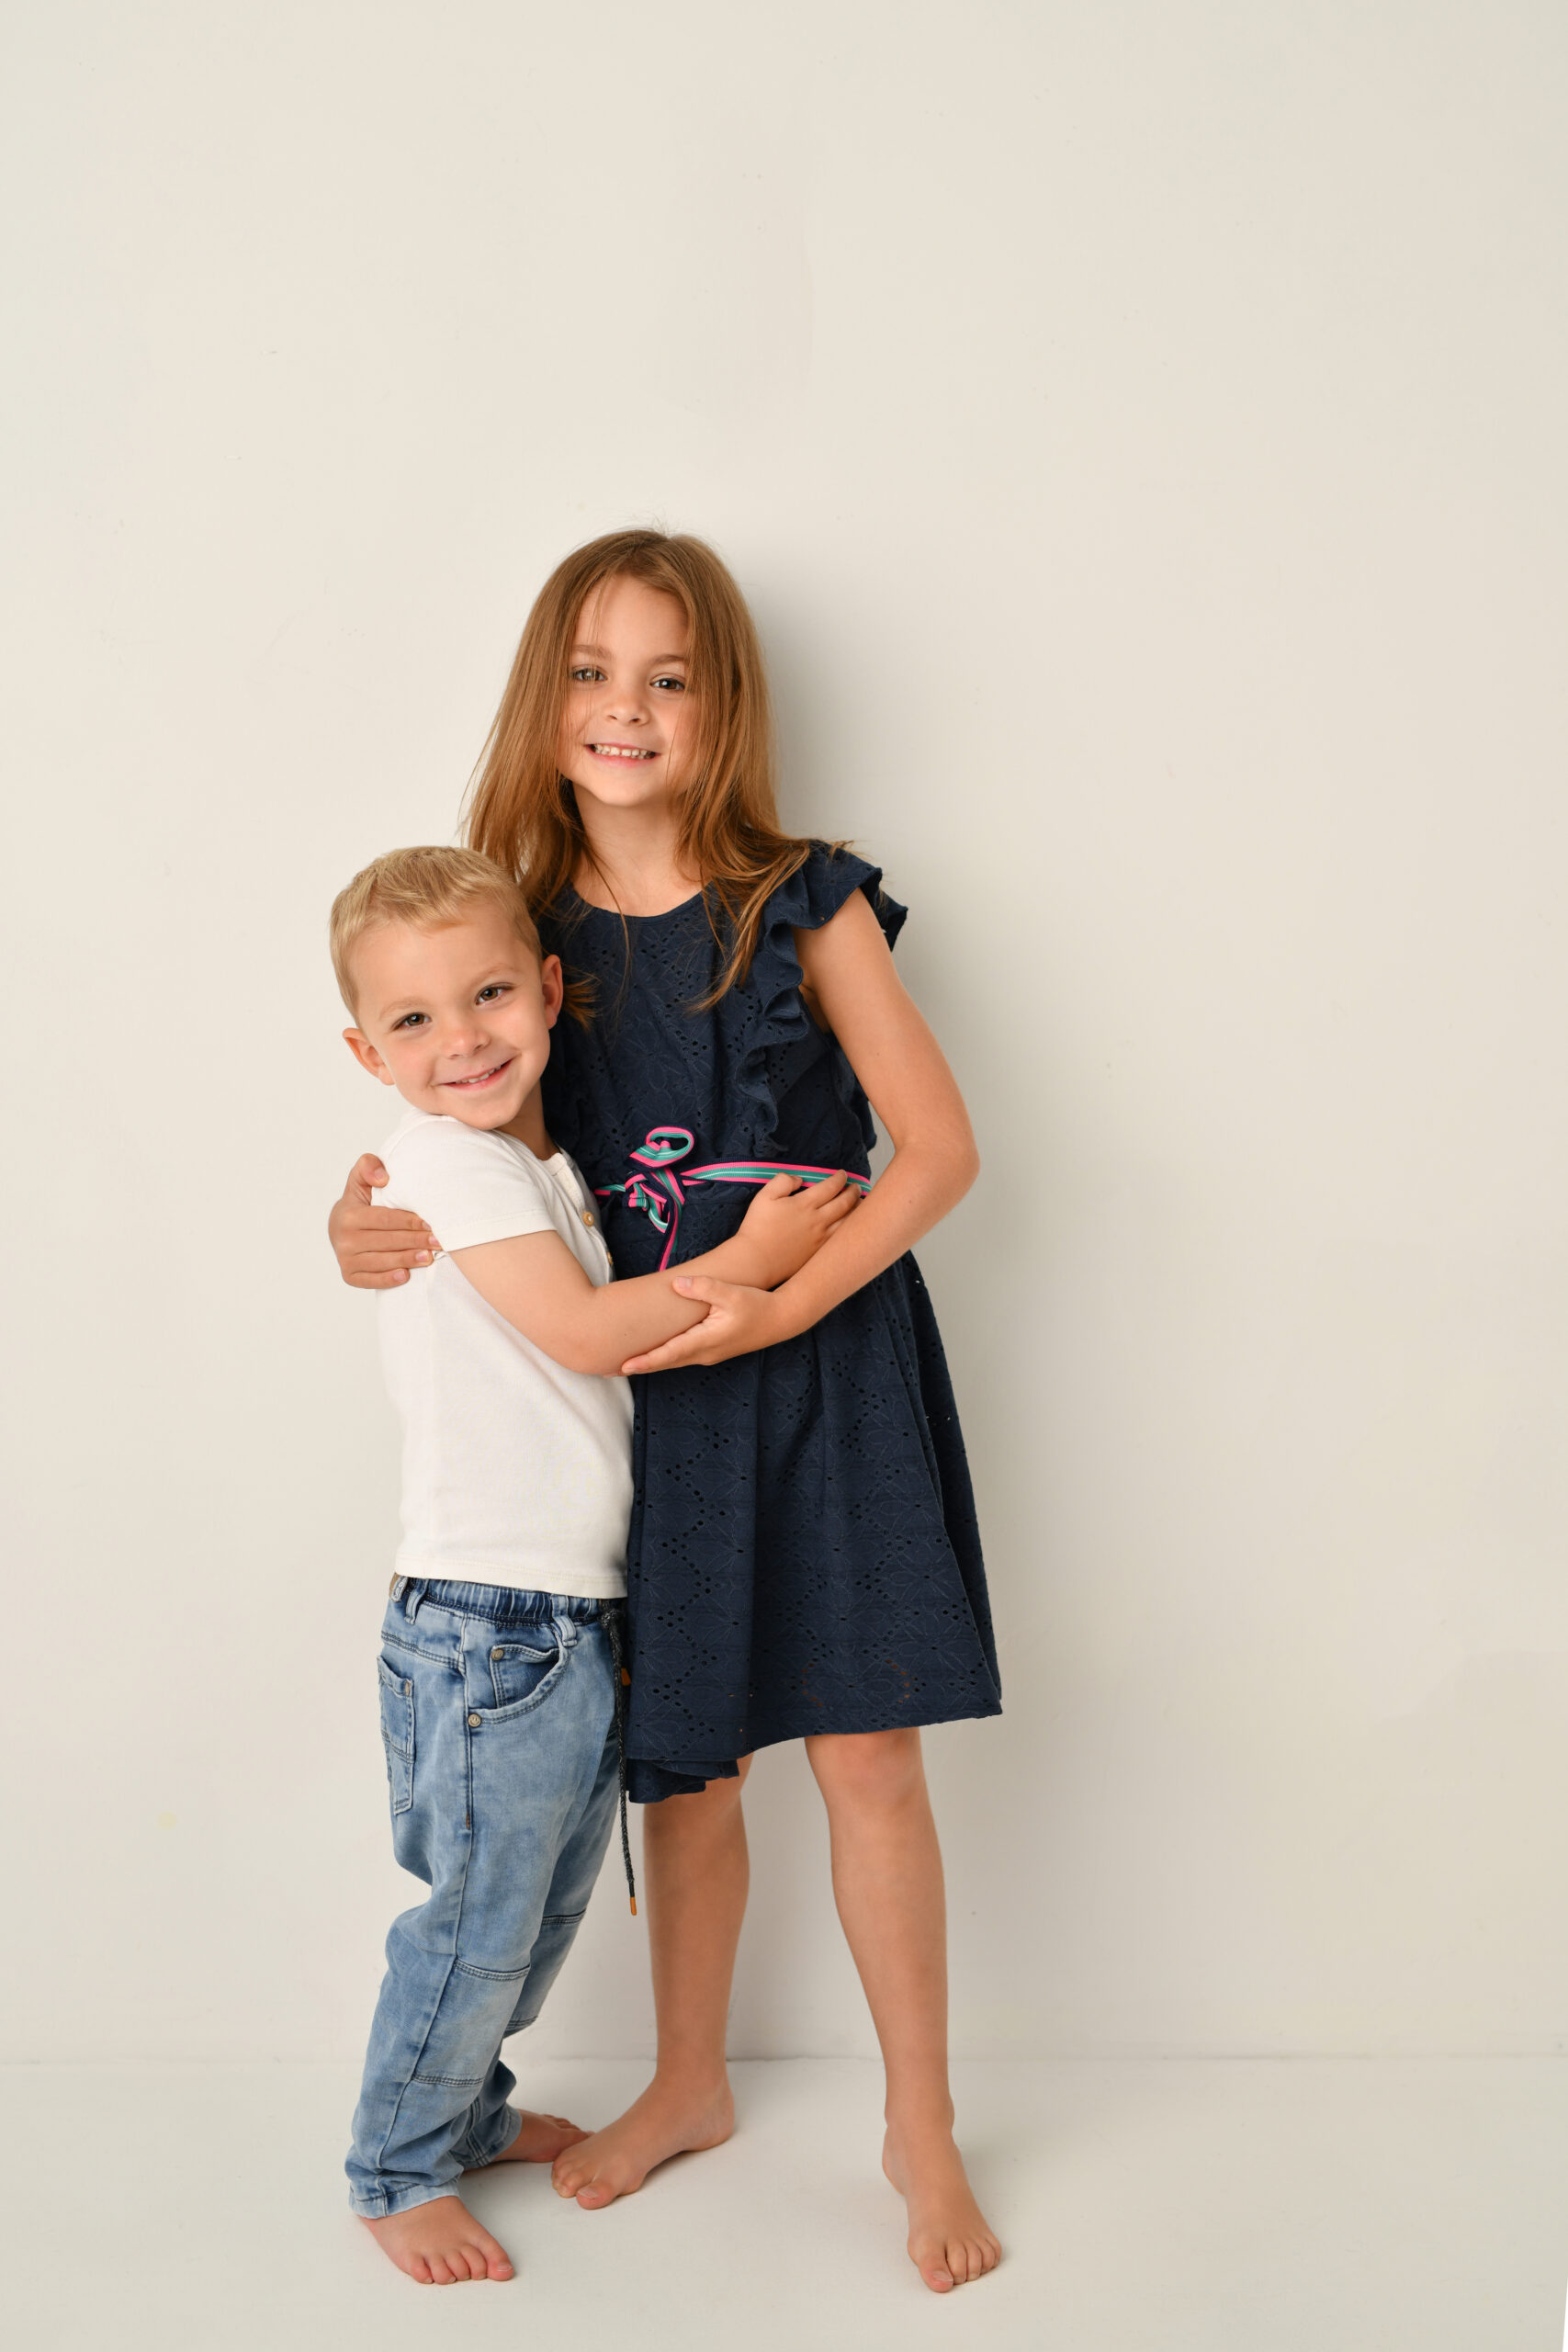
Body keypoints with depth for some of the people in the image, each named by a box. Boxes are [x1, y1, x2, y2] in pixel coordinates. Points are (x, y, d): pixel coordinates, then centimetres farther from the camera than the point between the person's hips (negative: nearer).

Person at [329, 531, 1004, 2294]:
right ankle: (688, 2086, 37)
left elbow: (939, 1144, -8)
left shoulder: (802, 906, -7)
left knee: (864, 1754, 1)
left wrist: (784, 1305, -18)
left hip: (829, 1369, -3)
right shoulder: (526, 931, 1)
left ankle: (921, 2129, 21)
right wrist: (358, 1220, -9)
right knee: (685, 1762, 14)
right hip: (650, 1391, 3)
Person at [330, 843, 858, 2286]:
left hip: (585, 1615, 9)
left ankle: (468, 2109, 41)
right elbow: (586, 1332, -19)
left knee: (550, 1911, 21)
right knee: (476, 1923, 4)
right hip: (488, 1625, -9)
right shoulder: (449, 1158, -14)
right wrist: (750, 1258, -13)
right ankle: (400, 2171, 23)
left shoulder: (545, 1163, 13)